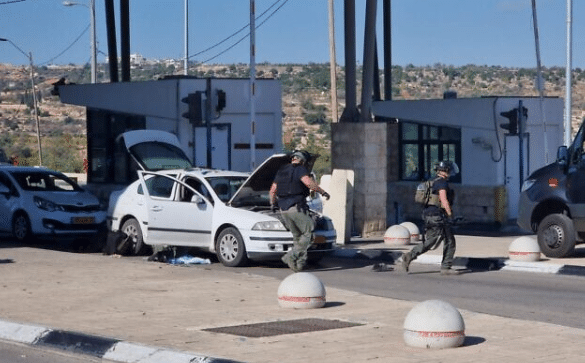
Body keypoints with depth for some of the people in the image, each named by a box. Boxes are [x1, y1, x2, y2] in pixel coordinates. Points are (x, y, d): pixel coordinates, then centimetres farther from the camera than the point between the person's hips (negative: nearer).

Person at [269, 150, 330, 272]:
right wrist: (323, 192, -15)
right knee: (308, 233, 0)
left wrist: (273, 204, 39)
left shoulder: (281, 171, 18)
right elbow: (308, 182, -23)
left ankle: (300, 262, 9)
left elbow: (273, 190, 24)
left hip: (283, 208, 8)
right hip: (297, 207, -8)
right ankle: (292, 255, -13)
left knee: (297, 236, 15)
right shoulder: (300, 169, -4)